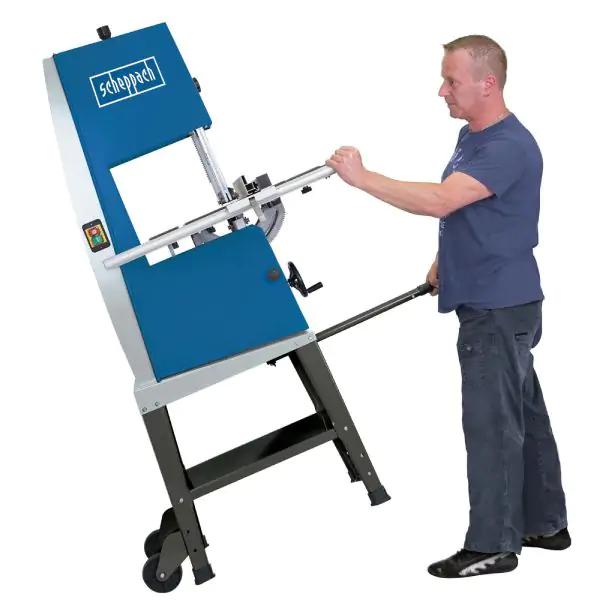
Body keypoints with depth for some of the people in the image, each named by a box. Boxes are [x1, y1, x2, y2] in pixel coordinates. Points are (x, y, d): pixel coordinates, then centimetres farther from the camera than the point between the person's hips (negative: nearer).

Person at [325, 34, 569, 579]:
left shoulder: (509, 146, -21)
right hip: (492, 302, 10)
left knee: (492, 422, -3)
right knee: (524, 414, 16)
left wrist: (362, 177, -27)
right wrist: (445, 262, 18)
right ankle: (546, 523, 29)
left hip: (500, 307, -10)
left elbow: (440, 201, -32)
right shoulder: (470, 136, 13)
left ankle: (492, 544, 8)